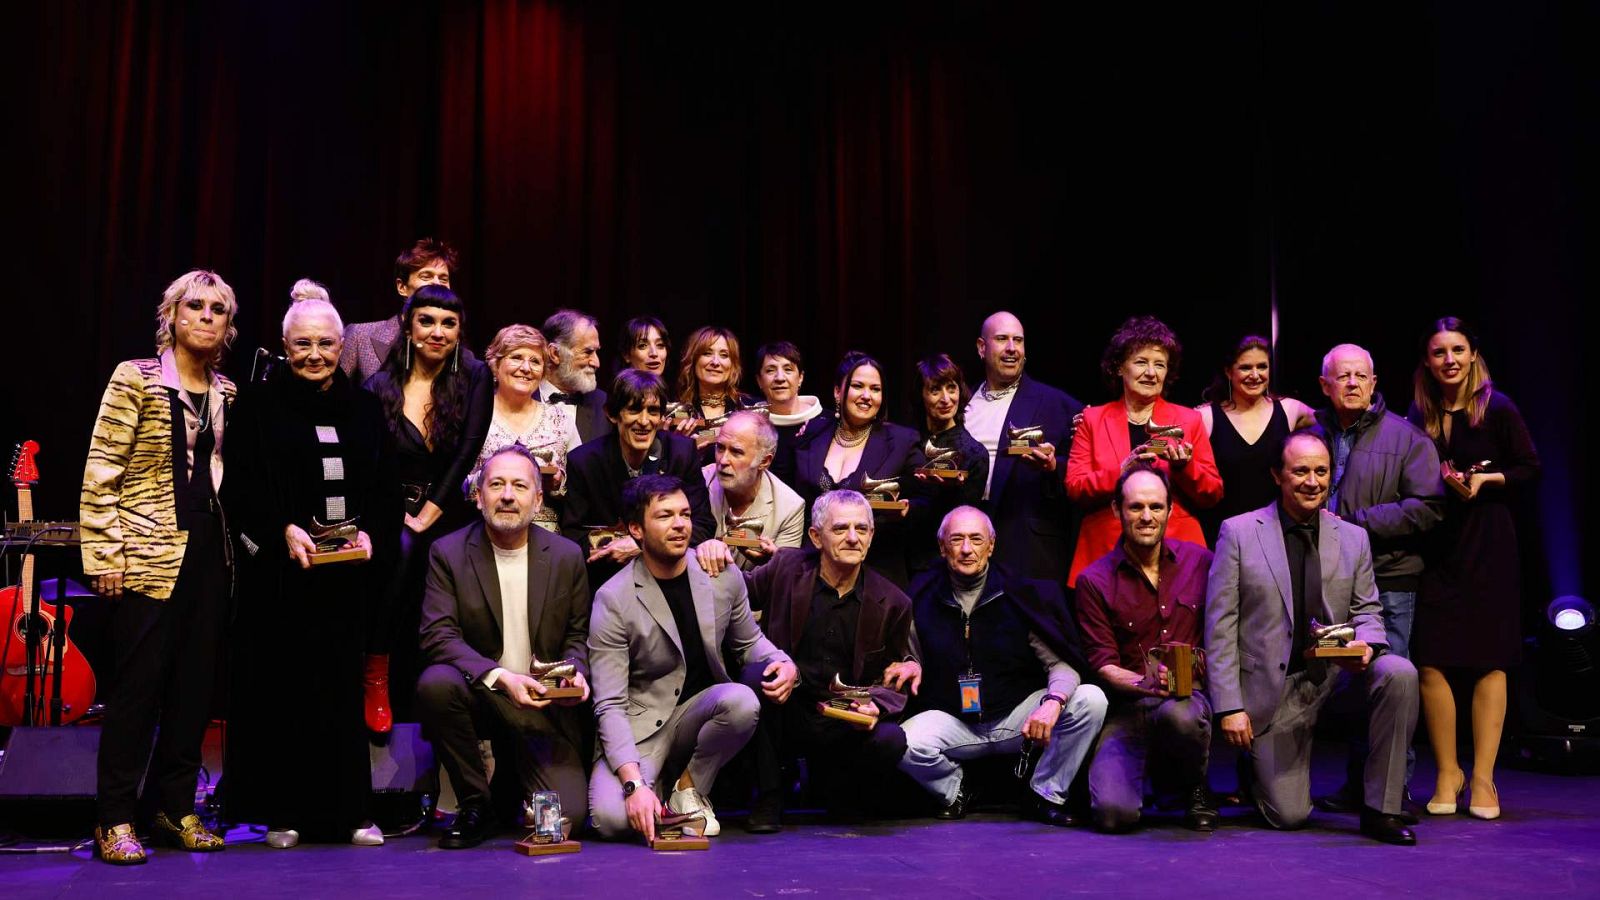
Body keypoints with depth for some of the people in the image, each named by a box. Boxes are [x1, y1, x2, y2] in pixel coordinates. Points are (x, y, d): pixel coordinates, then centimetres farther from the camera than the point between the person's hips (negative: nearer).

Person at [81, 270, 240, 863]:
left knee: (196, 681, 7)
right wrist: (106, 553, -11)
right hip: (150, 554, -5)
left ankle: (176, 807, 18)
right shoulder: (135, 379, -2)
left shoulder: (227, 393, 13)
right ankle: (115, 819, 7)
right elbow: (101, 473, -6)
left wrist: (236, 540, 11)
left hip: (210, 553, 5)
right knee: (137, 683, -4)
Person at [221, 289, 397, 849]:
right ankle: (282, 813, 8)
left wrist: (369, 534, -6)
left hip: (348, 571, 3)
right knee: (283, 687, 0)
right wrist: (284, 530, -16)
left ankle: (347, 810, 10)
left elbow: (386, 488, 11)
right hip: (280, 570, -3)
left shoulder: (364, 409, 13)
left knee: (344, 686, 4)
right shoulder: (258, 405, 3)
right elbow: (241, 486, -3)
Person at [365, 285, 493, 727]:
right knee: (401, 548, -34)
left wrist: (426, 516, -13)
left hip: (446, 517, 1)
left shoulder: (475, 378, 1)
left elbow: (468, 452, -7)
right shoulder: (380, 387, 2)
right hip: (392, 512, 0)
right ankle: (375, 675, -23)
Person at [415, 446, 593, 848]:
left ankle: (517, 771, 22)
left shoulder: (567, 556, 3)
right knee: (435, 684, -35)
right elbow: (438, 635, -12)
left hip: (544, 708, 1)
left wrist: (575, 670, -11)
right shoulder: (448, 553, -3)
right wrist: (500, 677, -26)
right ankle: (475, 804, -12)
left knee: (566, 812, -17)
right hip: (479, 694, -1)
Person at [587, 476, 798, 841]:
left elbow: (748, 640, 16)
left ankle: (688, 786, -3)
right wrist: (634, 783, -30)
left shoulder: (723, 576, -3)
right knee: (612, 818, -30)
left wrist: (784, 663, -9)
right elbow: (610, 705, -17)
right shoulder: (613, 599, -14)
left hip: (699, 711, 4)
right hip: (641, 724, -3)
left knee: (742, 701, -31)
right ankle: (654, 784, 8)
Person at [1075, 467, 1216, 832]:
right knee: (1113, 813, -23)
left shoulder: (1200, 562, 7)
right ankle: (1144, 770, 17)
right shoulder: (1094, 581, 1)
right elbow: (1102, 664, -3)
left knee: (1176, 714, -39)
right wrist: (1145, 684, -22)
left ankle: (1194, 788, -2)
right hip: (1127, 708, 0)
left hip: (1189, 696, 1)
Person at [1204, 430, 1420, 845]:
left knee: (1399, 673, -28)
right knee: (1288, 817, -9)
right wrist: (1229, 706, -11)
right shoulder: (1238, 532, -4)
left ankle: (1380, 808, -15)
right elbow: (1220, 626, -6)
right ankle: (1261, 764, 29)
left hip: (1336, 674, 3)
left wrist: (1366, 643, -14)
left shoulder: (1353, 538, 6)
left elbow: (1367, 610, 12)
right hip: (1272, 690, -3)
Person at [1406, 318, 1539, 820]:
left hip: (1488, 546, -3)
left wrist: (1487, 480, -15)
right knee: (1430, 662, -2)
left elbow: (1531, 468, 0)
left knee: (1489, 661, 0)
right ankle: (1447, 772, 13)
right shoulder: (1419, 418, 8)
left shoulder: (1496, 409, -2)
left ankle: (1483, 777, 8)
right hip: (1434, 547, 3)